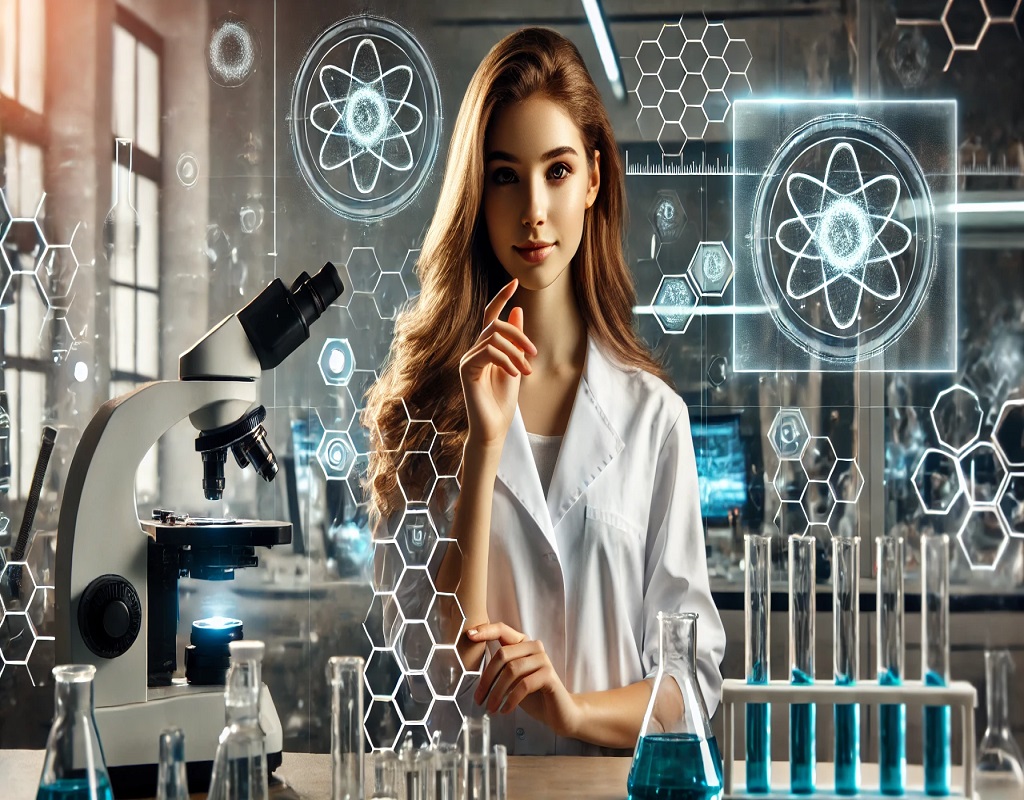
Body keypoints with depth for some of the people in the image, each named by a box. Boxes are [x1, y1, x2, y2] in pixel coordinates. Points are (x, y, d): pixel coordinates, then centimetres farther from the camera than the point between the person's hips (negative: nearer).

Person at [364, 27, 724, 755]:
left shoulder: (655, 414, 3)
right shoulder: (427, 399, 2)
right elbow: (442, 667, -7)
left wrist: (575, 709, -13)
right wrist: (484, 444, -13)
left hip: (612, 777, 2)